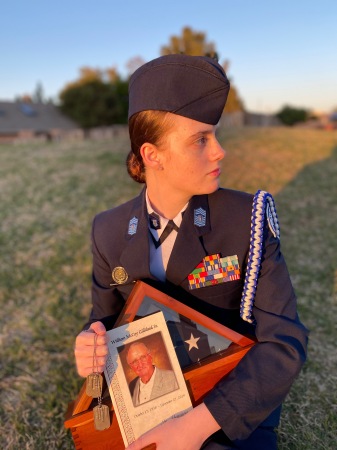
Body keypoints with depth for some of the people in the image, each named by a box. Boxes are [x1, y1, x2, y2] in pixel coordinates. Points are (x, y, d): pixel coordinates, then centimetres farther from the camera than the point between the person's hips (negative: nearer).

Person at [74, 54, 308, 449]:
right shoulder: (109, 231, -7)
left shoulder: (248, 218, -16)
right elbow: (107, 317, 5)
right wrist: (90, 346, -18)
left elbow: (285, 343, -18)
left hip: (234, 411, -1)